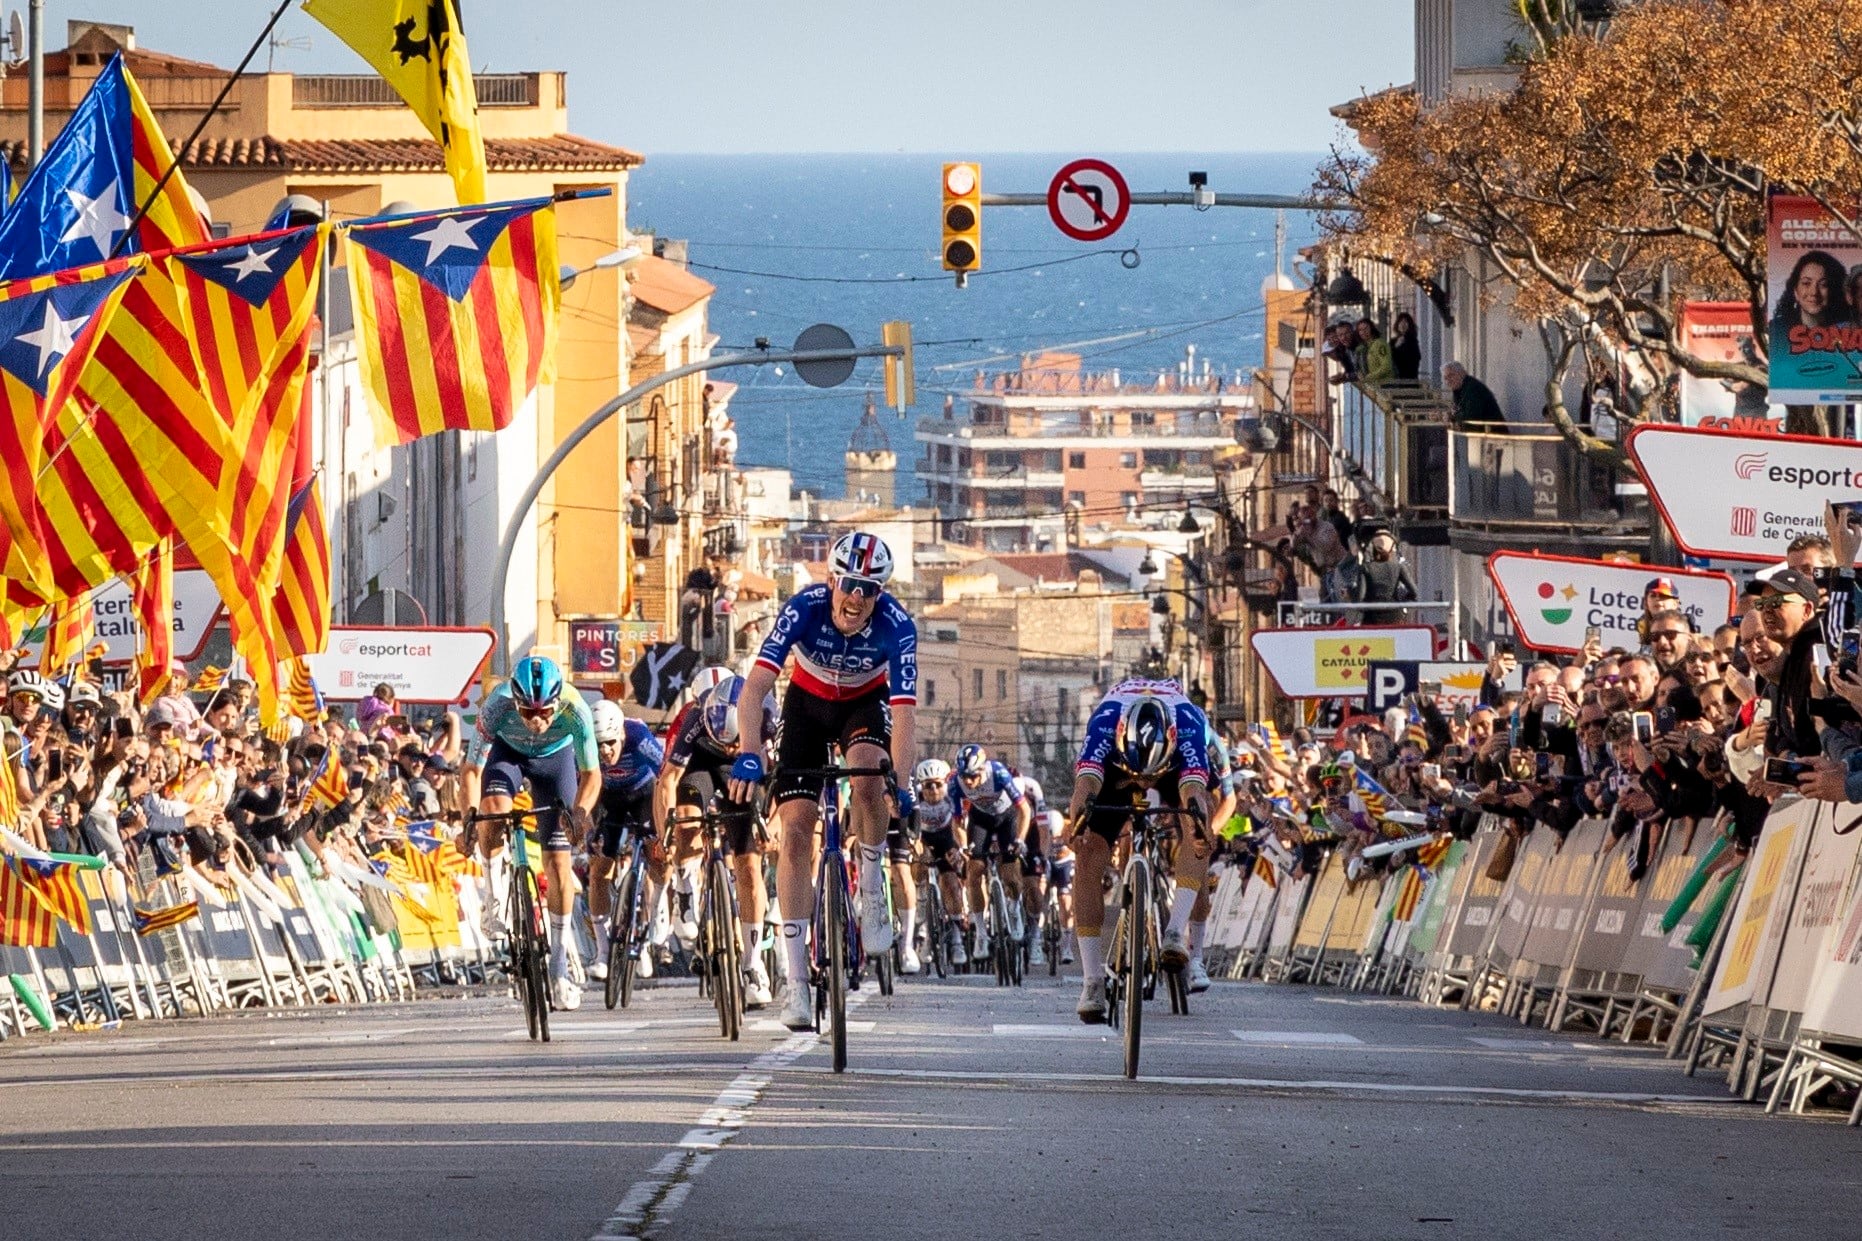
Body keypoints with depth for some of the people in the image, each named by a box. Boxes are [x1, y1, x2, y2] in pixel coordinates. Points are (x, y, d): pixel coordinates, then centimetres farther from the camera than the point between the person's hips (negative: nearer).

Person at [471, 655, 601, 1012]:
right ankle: (493, 896, -10)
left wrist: (580, 811, -46)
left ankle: (560, 969, 3)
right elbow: (474, 767, -30)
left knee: (558, 860, -6)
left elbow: (591, 773, -28)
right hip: (508, 752, 0)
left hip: (556, 757, 0)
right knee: (494, 809, -34)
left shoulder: (574, 711, -36)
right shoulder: (497, 707, -37)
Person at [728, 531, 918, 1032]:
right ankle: (796, 981, -9)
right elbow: (756, 685, -39)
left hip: (866, 703, 0)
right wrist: (749, 756, -53)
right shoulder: (803, 609, -32)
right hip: (808, 703, 1)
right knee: (795, 829, -11)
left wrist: (899, 782, -52)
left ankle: (872, 890, -7)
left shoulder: (896, 625, -31)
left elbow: (904, 711, -37)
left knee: (867, 775, -35)